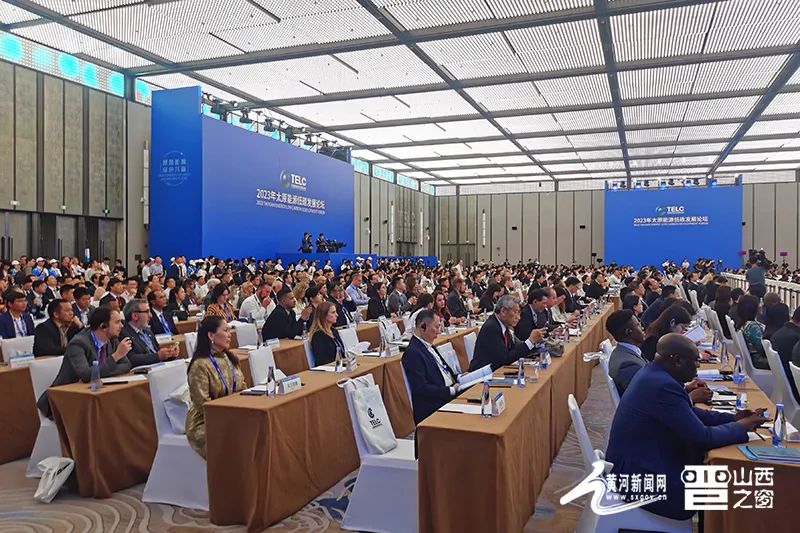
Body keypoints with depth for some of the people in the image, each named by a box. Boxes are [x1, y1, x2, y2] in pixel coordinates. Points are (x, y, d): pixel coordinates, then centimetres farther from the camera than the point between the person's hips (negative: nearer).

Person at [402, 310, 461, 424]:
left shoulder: (428, 345, 14)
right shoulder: (413, 352, -15)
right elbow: (421, 389, -20)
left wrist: (458, 378, 5)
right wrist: (452, 390, -19)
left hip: (450, 395, 9)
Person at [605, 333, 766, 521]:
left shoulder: (654, 373, 3)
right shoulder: (663, 386, -28)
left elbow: (689, 414, 15)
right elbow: (702, 438, -22)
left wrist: (732, 418, 5)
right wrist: (742, 426, -7)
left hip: (636, 461, 9)